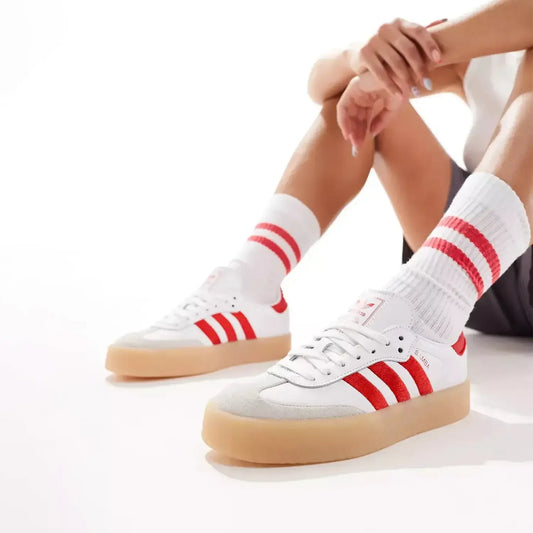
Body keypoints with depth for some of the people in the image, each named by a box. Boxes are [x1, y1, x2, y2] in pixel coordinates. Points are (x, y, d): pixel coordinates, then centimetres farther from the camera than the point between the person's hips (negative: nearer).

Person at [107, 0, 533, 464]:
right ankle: (251, 299, -21)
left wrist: (424, 47, -24)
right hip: (481, 288, 4)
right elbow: (324, 81, 4)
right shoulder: (471, 58, 18)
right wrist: (363, 57, -18)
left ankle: (414, 321, -44)